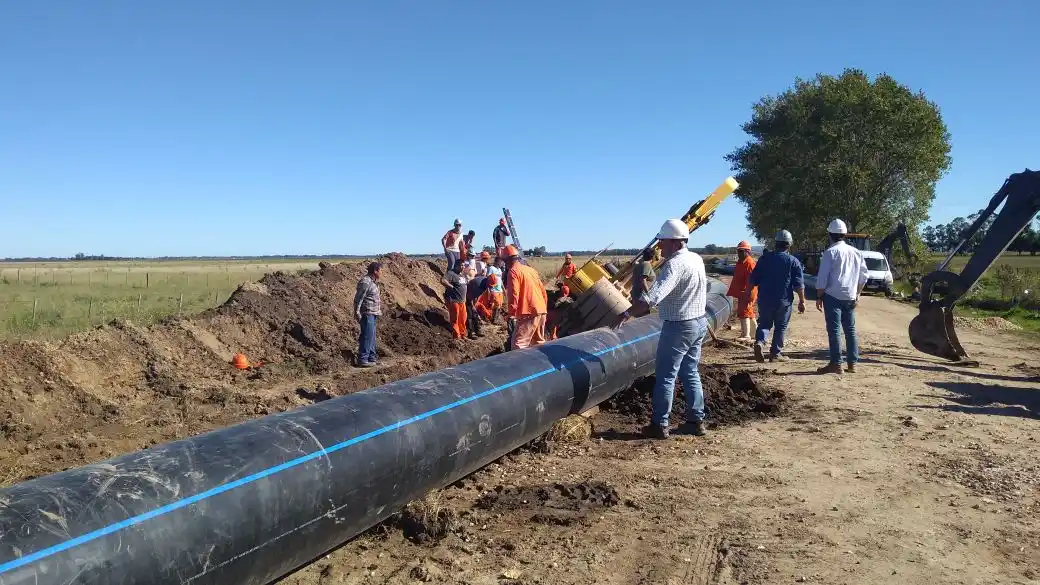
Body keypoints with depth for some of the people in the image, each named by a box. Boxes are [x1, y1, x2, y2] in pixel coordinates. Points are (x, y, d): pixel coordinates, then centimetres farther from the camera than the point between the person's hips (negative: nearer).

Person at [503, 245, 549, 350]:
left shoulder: (513, 271, -5)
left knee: (518, 345, -12)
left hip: (529, 313, -9)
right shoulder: (531, 269, 20)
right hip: (541, 310, 9)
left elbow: (513, 294, -15)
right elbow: (543, 291, 21)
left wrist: (511, 312, -11)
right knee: (539, 342, 20)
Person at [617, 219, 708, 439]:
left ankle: (659, 425, 6)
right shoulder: (697, 259, 6)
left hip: (678, 326, -9)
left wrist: (628, 313, -35)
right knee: (691, 373, 16)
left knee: (666, 376, 0)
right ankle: (696, 420, 20)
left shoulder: (675, 264, -22)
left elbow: (654, 295, -35)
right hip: (699, 322, 9)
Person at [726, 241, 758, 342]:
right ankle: (756, 331, 35)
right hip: (741, 293, 10)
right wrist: (732, 291, 23)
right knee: (749, 313, 21)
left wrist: (748, 294, -27)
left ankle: (746, 335, -13)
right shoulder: (740, 262, 14)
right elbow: (737, 278, 22)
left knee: (743, 313, -13)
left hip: (747, 293, -10)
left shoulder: (750, 263, -17)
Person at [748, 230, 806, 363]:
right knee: (780, 327, 10)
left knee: (764, 323, 13)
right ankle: (775, 353, 12)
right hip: (784, 301, -2)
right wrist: (802, 301, 2)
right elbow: (799, 284, -5)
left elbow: (752, 279, 4)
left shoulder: (765, 258, 4)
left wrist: (748, 294, 12)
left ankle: (760, 342, -13)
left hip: (765, 299, 2)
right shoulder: (793, 261, -2)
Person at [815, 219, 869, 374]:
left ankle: (836, 363, -7)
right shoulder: (856, 252, 11)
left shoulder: (830, 252, -8)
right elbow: (863, 276, 14)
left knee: (834, 329, -5)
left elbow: (822, 277, -11)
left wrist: (819, 297, -5)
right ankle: (852, 363, 14)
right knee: (850, 329, 12)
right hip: (850, 297, 6)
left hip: (833, 296, -6)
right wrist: (857, 294, 22)